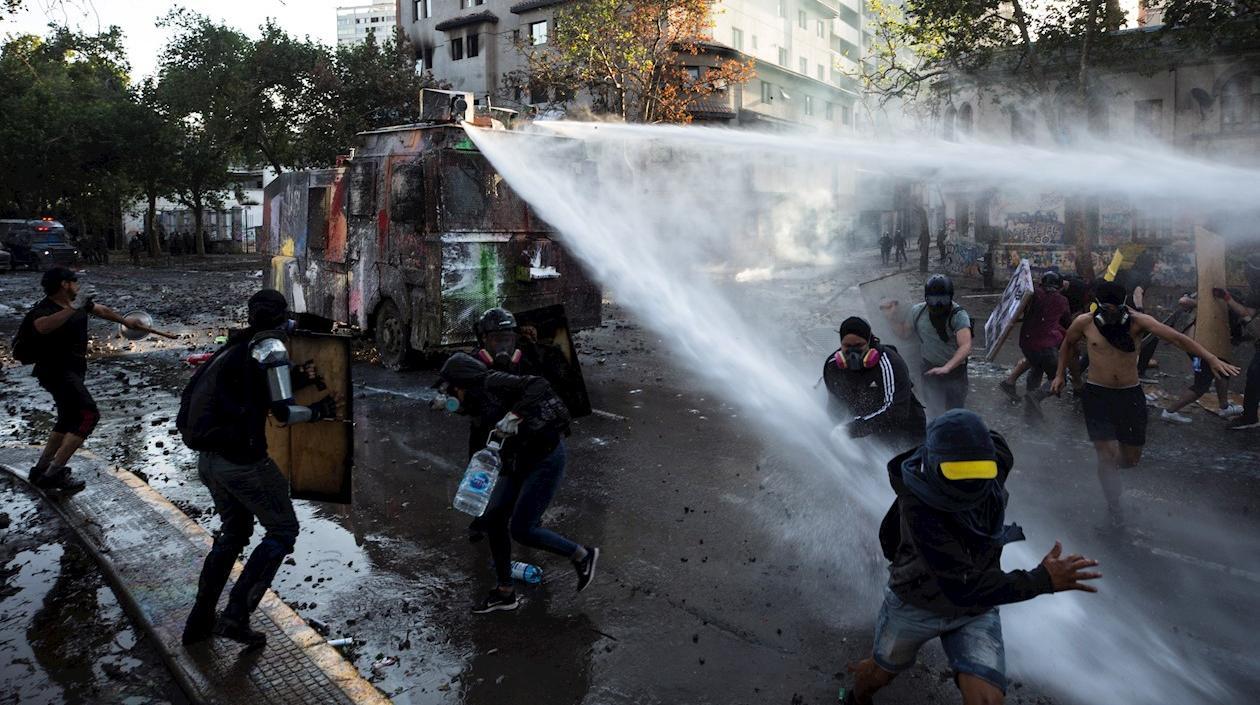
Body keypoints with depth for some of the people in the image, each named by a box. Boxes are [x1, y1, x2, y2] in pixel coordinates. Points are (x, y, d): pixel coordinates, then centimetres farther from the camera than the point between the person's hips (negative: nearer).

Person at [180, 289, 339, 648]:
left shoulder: (235, 347, 12)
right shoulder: (270, 346, -11)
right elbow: (284, 412, -15)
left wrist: (297, 379, 19)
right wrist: (317, 411, 2)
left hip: (209, 458, 8)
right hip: (242, 461, -8)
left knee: (233, 533, 24)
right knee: (283, 531, 7)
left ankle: (200, 621, 28)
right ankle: (236, 615, 1)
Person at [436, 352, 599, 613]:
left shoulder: (493, 383, -15)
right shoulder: (479, 400, 12)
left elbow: (538, 385, -26)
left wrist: (515, 416, -31)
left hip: (545, 457, -10)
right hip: (519, 460, 10)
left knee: (521, 529, -7)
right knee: (493, 518, 4)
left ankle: (583, 555, 14)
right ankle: (504, 593, 17)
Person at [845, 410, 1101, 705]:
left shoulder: (996, 464, -22)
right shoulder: (918, 507, -38)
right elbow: (961, 587, -37)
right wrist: (1042, 580, -37)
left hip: (976, 610, 4)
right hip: (916, 604, -3)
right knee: (880, 673, 21)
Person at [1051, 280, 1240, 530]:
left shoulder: (1136, 321, -11)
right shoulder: (1084, 323, -8)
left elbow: (1176, 338, -21)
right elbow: (1067, 343, 13)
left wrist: (1211, 358, -32)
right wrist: (1060, 374, 11)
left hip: (1130, 395, 2)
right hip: (1097, 395, -1)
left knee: (1131, 459, 8)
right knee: (1107, 456, -7)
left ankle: (1108, 468, 45)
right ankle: (1113, 506, 15)